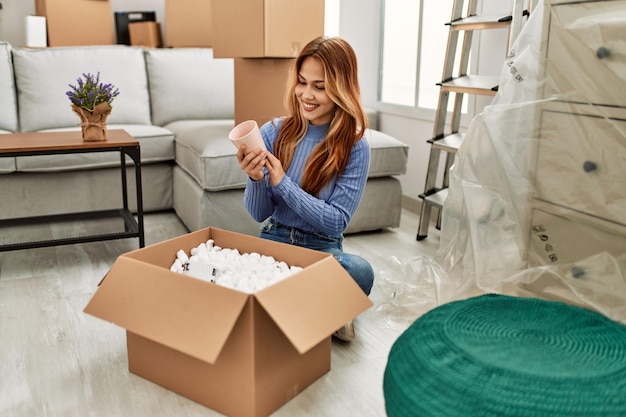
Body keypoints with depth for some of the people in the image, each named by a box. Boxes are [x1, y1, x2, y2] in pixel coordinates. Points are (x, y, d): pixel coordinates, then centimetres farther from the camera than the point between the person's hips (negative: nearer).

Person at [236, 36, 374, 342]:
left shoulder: (354, 147, -7)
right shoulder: (274, 132, -1)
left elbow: (336, 222, -12)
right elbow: (258, 214, 1)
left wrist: (282, 183, -21)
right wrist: (256, 179, -21)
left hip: (323, 247, -2)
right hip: (274, 239, 2)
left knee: (360, 272, -35)